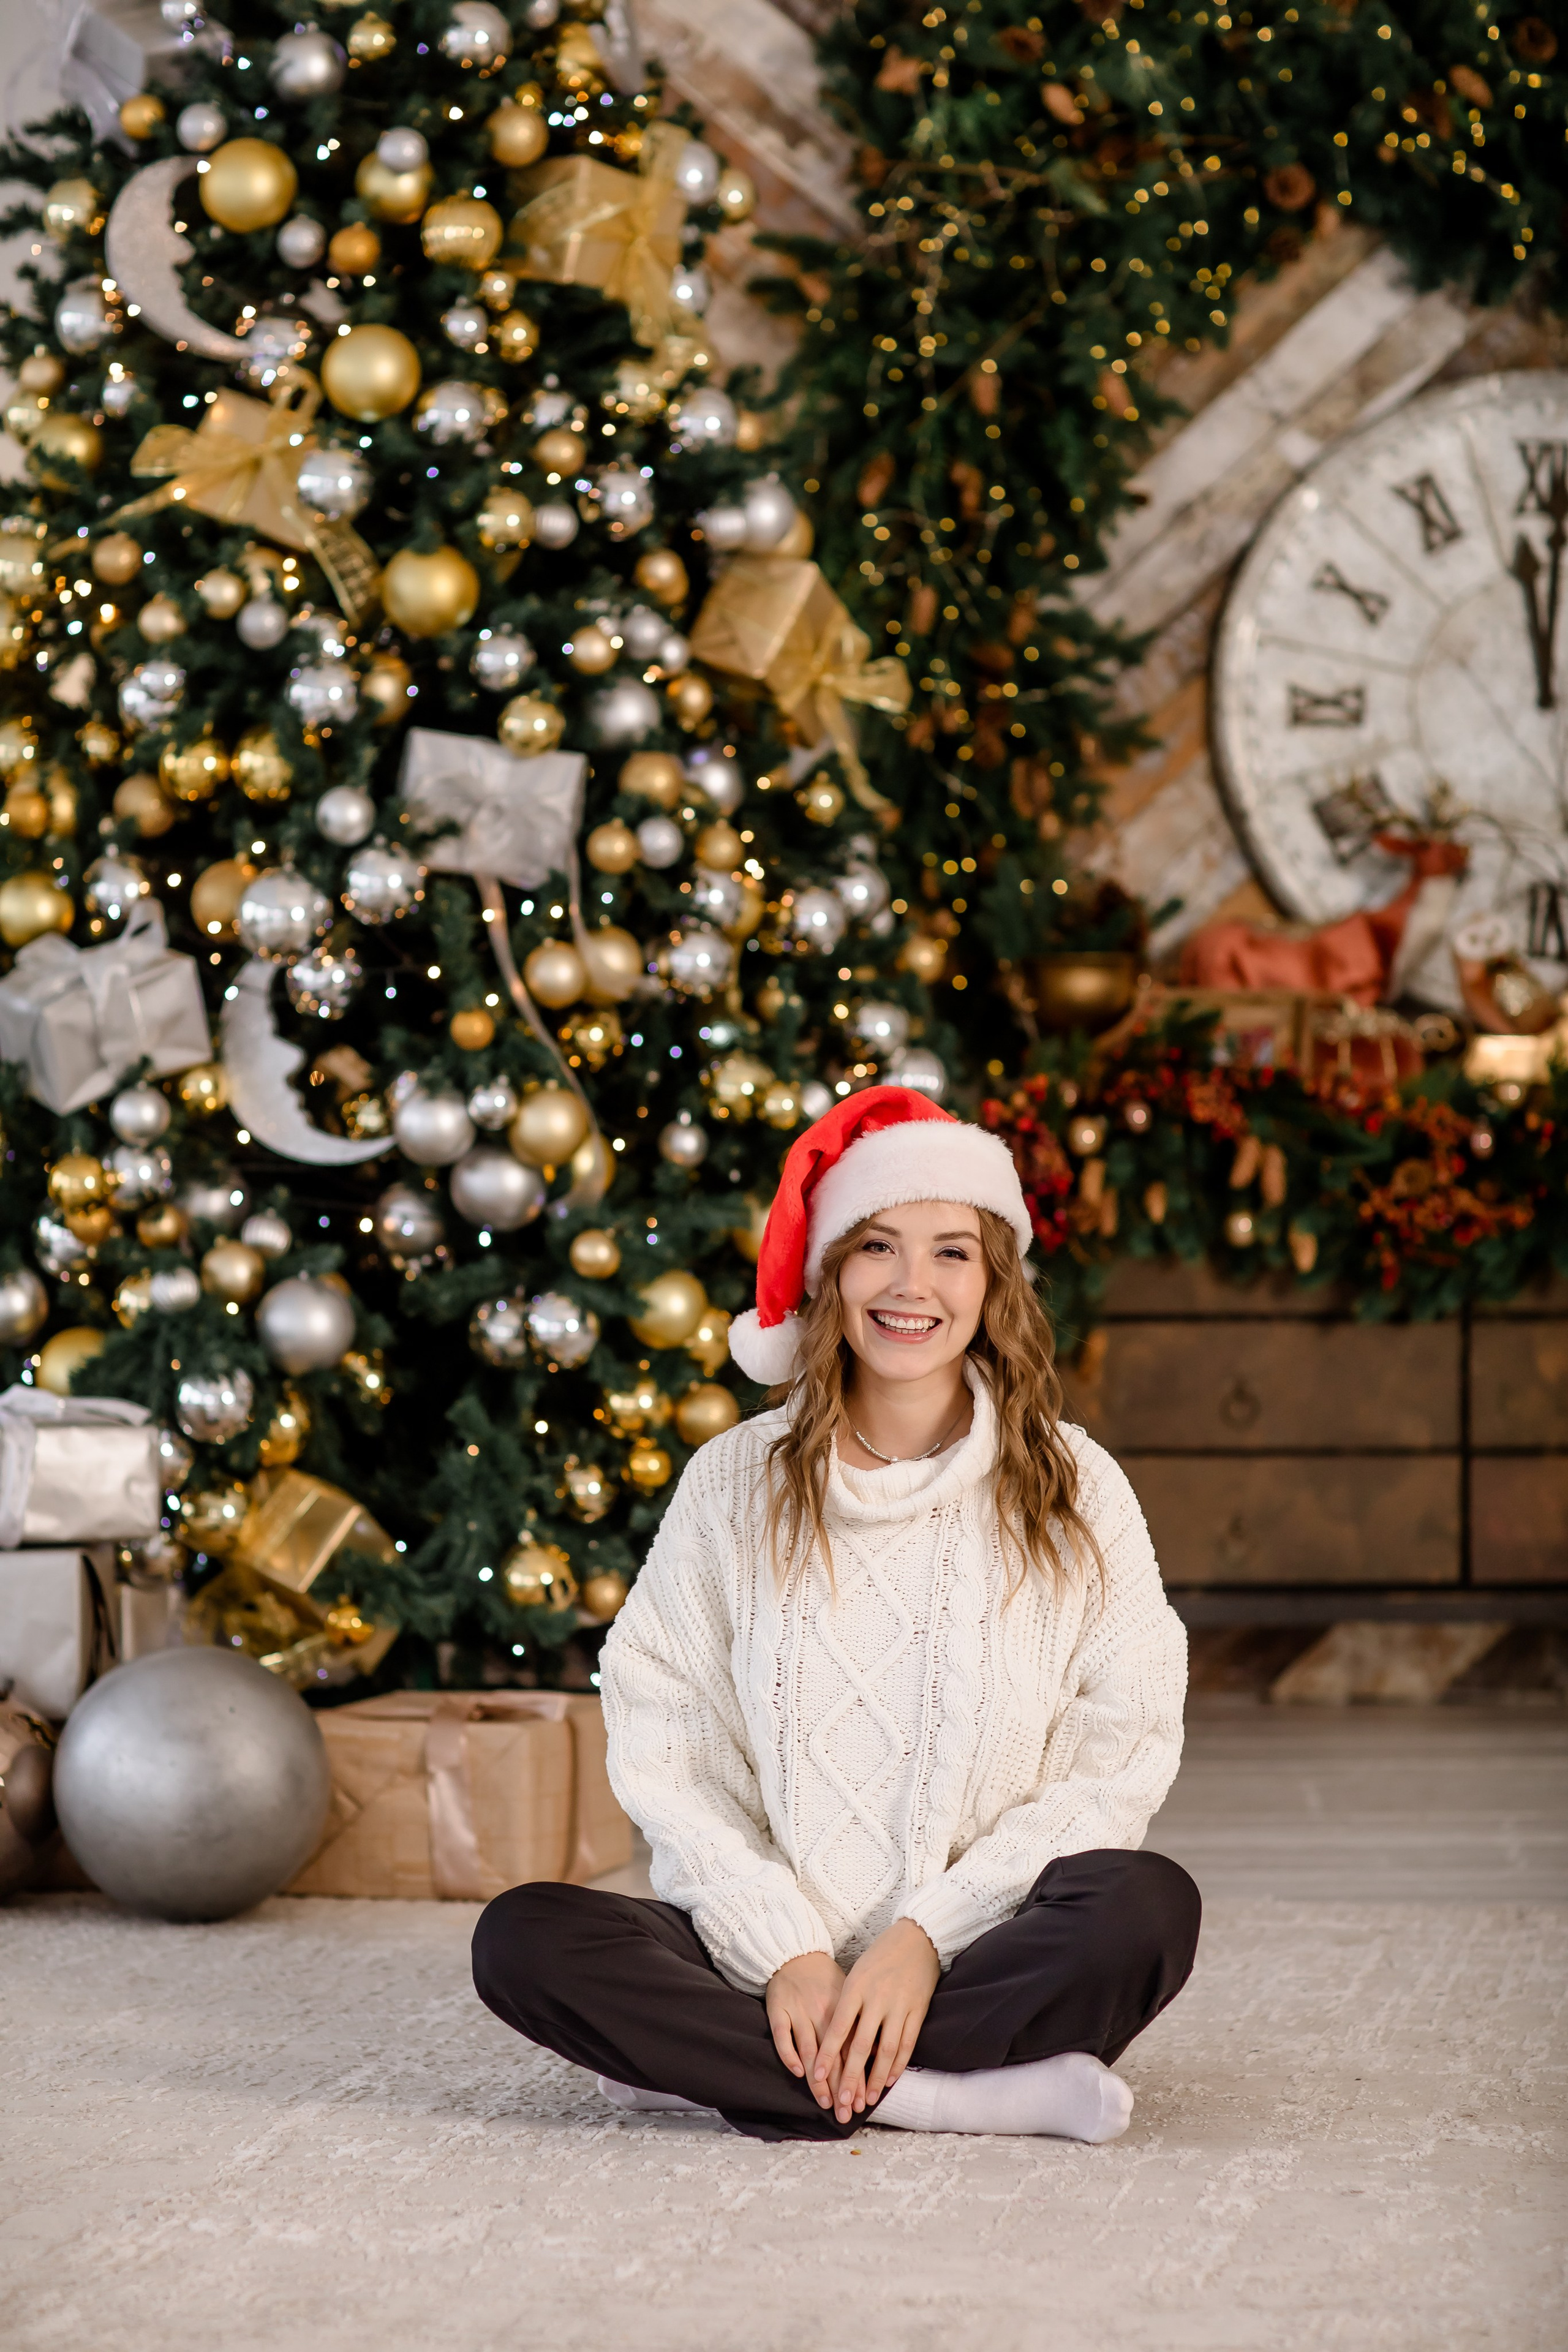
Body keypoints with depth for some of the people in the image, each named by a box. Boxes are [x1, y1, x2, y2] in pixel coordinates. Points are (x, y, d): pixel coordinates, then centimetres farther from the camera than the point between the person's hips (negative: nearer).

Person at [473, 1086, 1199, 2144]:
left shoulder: (1073, 1494, 4)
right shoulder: (734, 1487, 6)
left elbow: (1116, 1763, -2)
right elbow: (670, 1751, 1)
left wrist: (927, 1937, -13)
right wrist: (786, 1953, -13)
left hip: (978, 1957, -1)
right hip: (764, 1956, 1)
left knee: (1148, 1907, -32)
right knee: (524, 1940, -25)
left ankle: (712, 2069, -24)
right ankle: (962, 2097, -28)